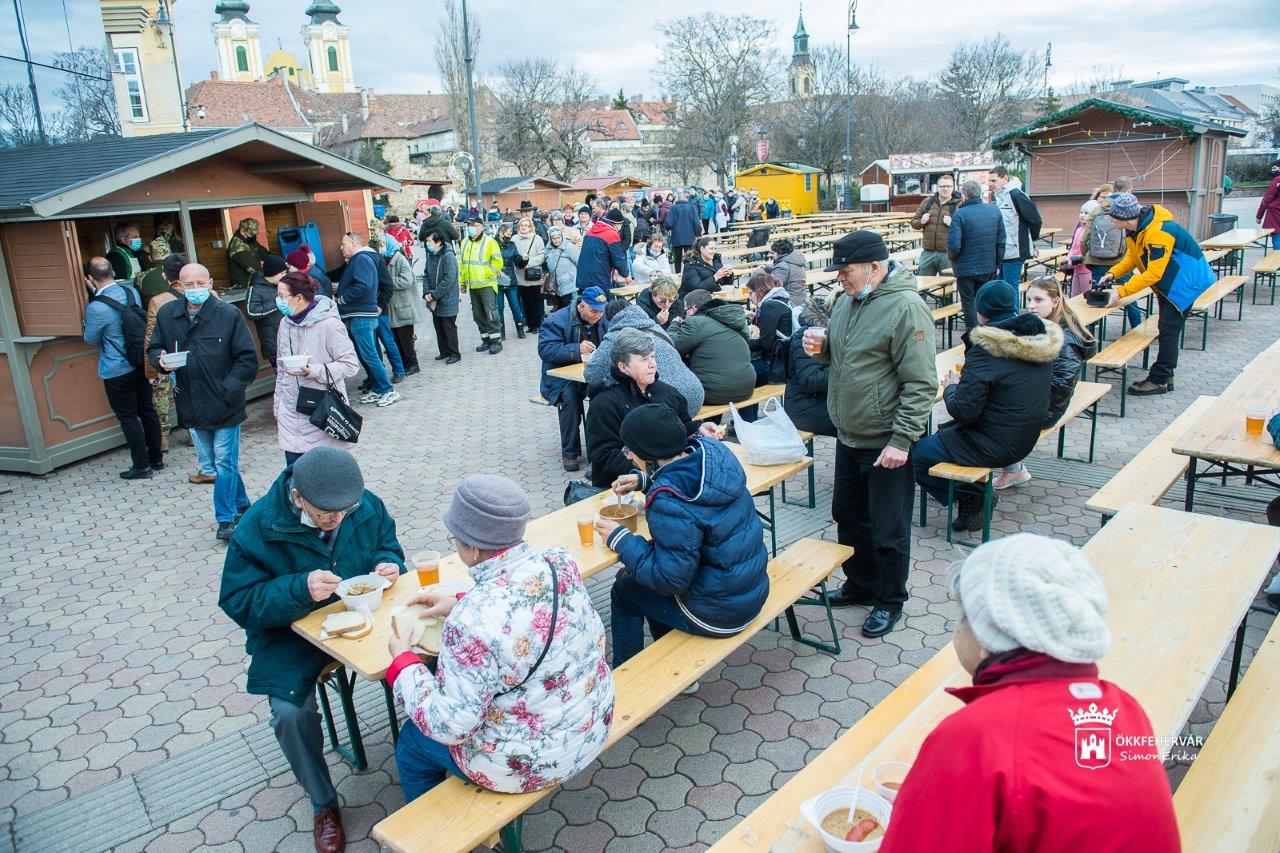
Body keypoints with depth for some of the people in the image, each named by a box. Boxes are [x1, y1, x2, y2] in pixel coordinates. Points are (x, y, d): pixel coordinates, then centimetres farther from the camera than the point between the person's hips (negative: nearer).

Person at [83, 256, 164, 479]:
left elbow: (91, 339, -5)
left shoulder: (96, 308, -21)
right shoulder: (131, 290, -4)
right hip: (140, 363, 6)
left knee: (128, 417, 4)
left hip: (117, 371, -6)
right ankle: (157, 459, 23)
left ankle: (142, 466, 9)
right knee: (147, 411, 14)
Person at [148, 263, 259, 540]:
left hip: (224, 404, -5)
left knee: (225, 462, 0)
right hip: (191, 405, 5)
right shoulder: (166, 315, 2)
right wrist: (161, 360, -8)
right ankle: (242, 505, 34)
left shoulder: (229, 314, -10)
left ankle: (227, 518, 13)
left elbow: (248, 359, -9)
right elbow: (153, 349, 15)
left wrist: (228, 388, -15)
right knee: (213, 460, 16)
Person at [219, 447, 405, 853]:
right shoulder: (258, 527, -18)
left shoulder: (367, 505, -9)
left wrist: (388, 564, -15)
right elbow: (238, 602, -16)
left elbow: (388, 545, 10)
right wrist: (300, 589, -33)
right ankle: (323, 803, 3)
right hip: (292, 633, -2)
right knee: (290, 711, -25)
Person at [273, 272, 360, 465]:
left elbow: (351, 364, -12)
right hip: (291, 416, 6)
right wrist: (277, 407, 20)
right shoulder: (286, 323, 9)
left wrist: (312, 371, -22)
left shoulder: (329, 324, -13)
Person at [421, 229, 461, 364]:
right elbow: (426, 275, 10)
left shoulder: (448, 256, -18)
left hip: (447, 300, -8)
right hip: (434, 301, 8)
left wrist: (434, 294, -19)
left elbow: (448, 280, -22)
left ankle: (455, 354, 12)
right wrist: (426, 293, -6)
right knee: (438, 327, 15)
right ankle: (444, 352, 27)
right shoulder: (430, 255, 6)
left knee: (449, 328, 1)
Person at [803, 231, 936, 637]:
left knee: (888, 529, 7)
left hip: (887, 443, -8)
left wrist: (902, 440, -22)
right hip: (849, 436, 9)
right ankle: (860, 584, 41)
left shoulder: (906, 307, -19)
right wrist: (822, 346, -2)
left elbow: (921, 384, -20)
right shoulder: (850, 299, 7)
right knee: (847, 514, 21)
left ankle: (889, 600, 26)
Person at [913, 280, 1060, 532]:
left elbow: (964, 412, -23)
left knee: (914, 454, 0)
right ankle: (973, 502, 21)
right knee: (943, 432, 25)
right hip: (1027, 438, 9)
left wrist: (950, 388, -3)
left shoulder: (986, 351, -24)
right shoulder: (1044, 339, 0)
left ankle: (975, 498, 8)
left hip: (996, 447, -9)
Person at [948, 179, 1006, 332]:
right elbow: (1001, 241, 4)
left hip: (966, 268, -5)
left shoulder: (959, 215, -17)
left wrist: (952, 260, 1)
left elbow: (954, 245, -20)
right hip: (989, 268, 5)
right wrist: (997, 264, 14)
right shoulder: (995, 210, 0)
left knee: (969, 304, 7)